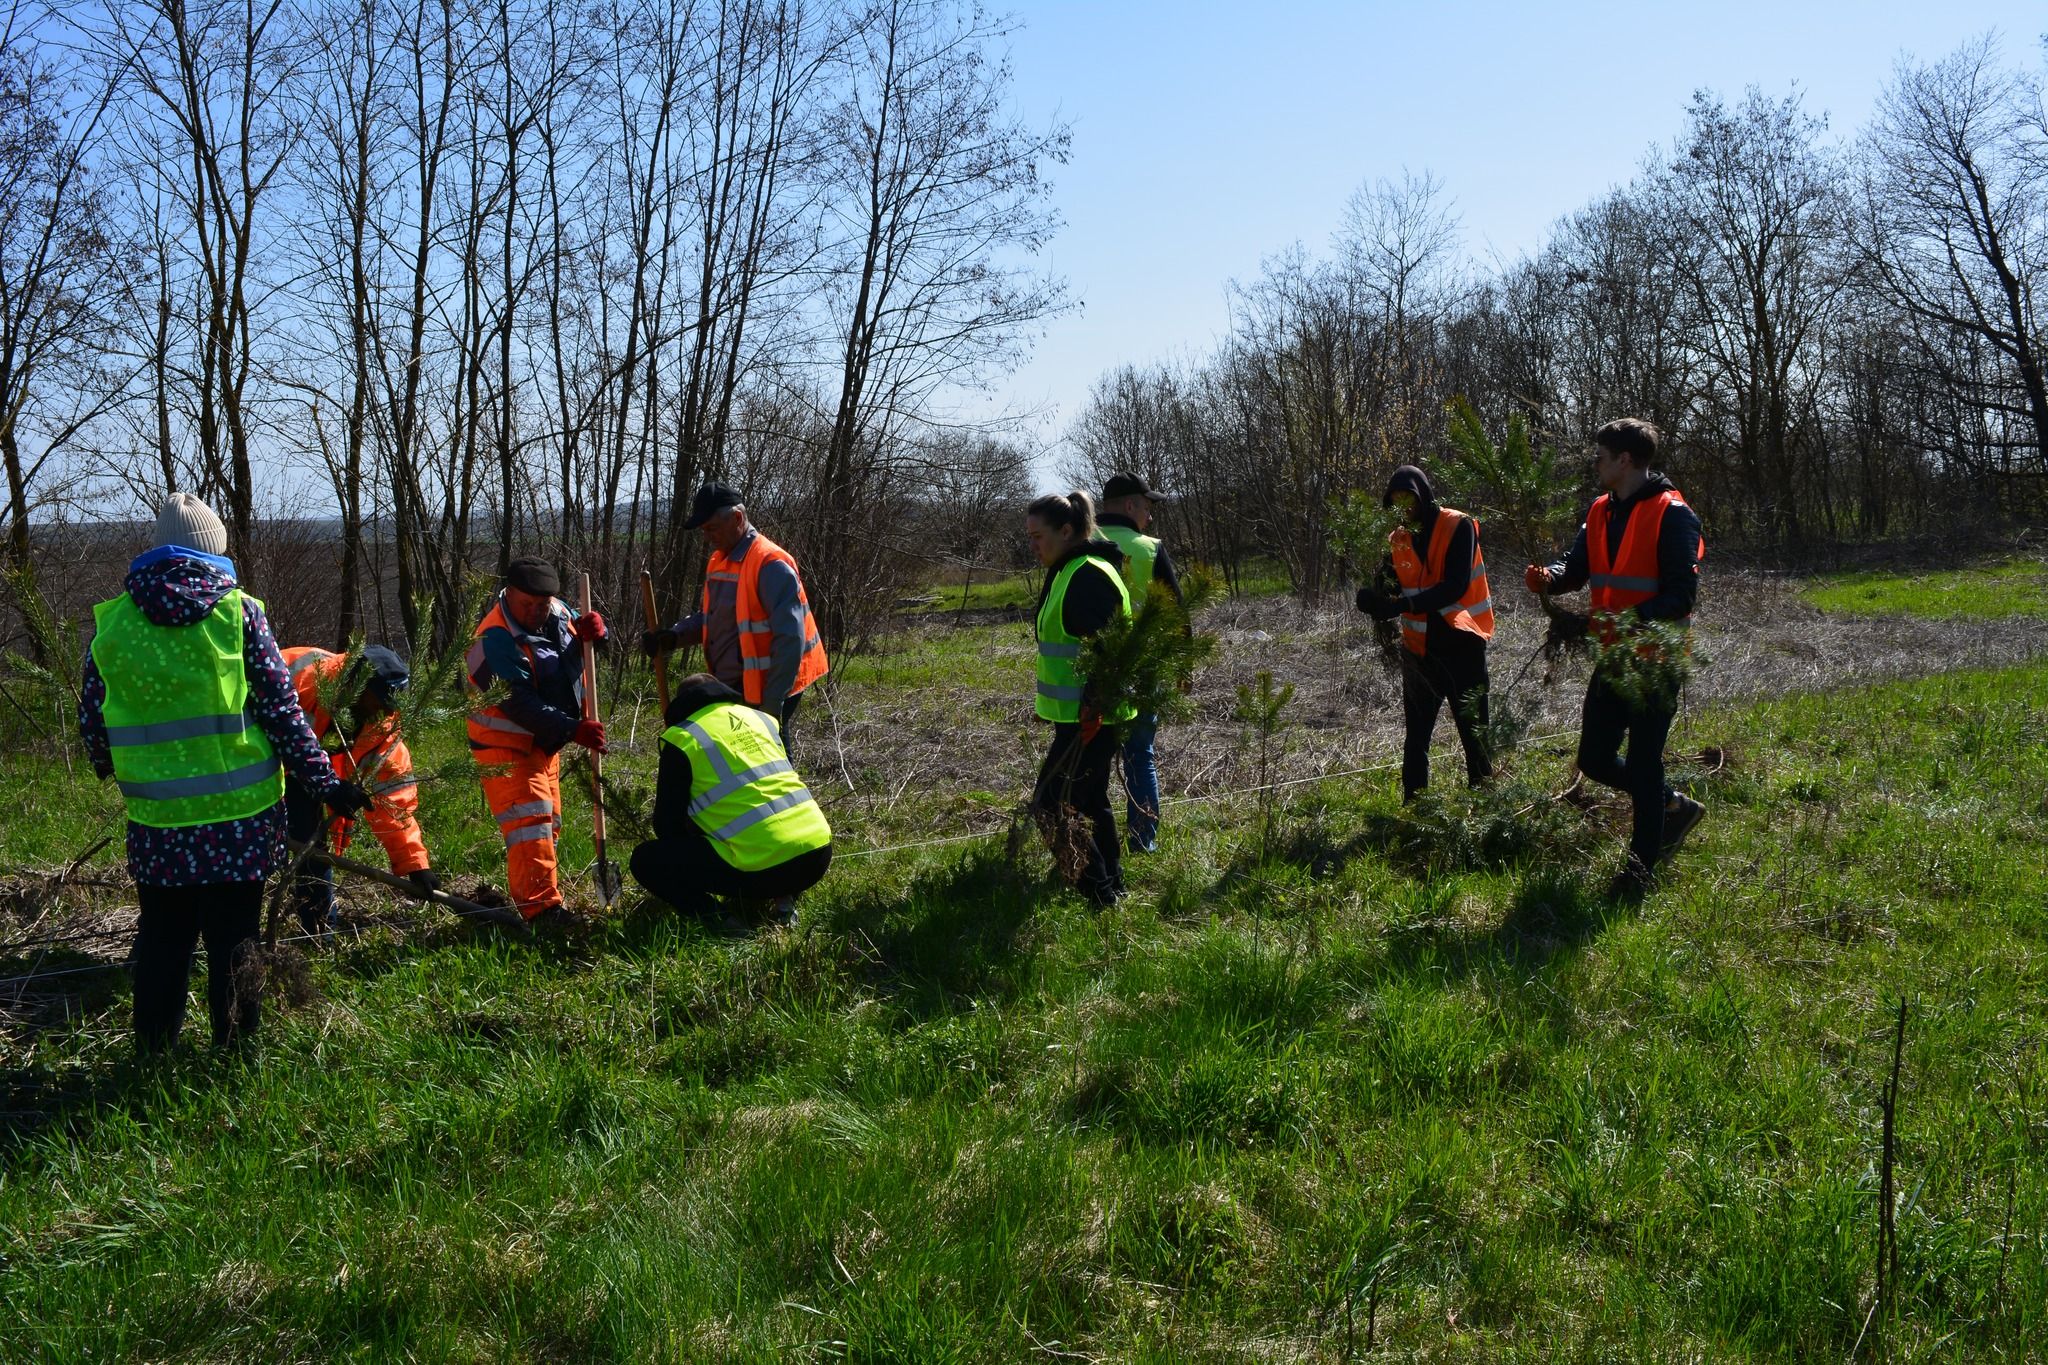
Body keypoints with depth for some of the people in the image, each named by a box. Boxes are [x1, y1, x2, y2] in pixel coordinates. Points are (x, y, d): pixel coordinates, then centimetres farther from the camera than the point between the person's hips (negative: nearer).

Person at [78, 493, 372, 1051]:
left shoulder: (111, 622, 0)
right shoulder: (240, 612, -7)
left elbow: (92, 726, 7)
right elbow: (282, 714, -8)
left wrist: (111, 770, 28)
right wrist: (326, 784, -1)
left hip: (155, 821, 2)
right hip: (239, 817, -2)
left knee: (161, 941, 17)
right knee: (233, 944, 10)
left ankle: (153, 1056, 26)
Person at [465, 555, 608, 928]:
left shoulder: (557, 611, -3)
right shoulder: (496, 640, -26)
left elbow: (579, 641, 14)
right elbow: (521, 706, -32)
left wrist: (593, 630, -13)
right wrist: (574, 730, -39)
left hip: (544, 741, 9)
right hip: (506, 743, -9)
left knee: (547, 823, 14)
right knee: (530, 819, -18)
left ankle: (524, 895, 27)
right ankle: (542, 907, -20)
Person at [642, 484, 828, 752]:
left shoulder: (771, 566, -19)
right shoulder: (719, 561, 11)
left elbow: (790, 640, -22)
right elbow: (706, 618, 20)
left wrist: (771, 705, -22)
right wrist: (671, 637, -1)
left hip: (763, 694, -10)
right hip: (731, 689, 10)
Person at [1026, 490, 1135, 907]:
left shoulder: (1090, 575, -17)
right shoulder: (1067, 572, 15)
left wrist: (1094, 708, -29)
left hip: (1088, 718, -11)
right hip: (1077, 713, 11)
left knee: (1052, 806, -8)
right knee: (1090, 802, 18)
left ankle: (1100, 893, -2)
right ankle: (1112, 887, 28)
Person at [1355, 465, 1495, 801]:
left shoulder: (1458, 526, -9)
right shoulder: (1398, 538, 6)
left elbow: (1456, 586, -20)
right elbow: (1390, 587, 1)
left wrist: (1403, 605, -31)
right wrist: (1376, 599, -24)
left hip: (1461, 646, -5)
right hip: (1419, 647, 5)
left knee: (1474, 734, 0)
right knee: (1416, 736, 10)